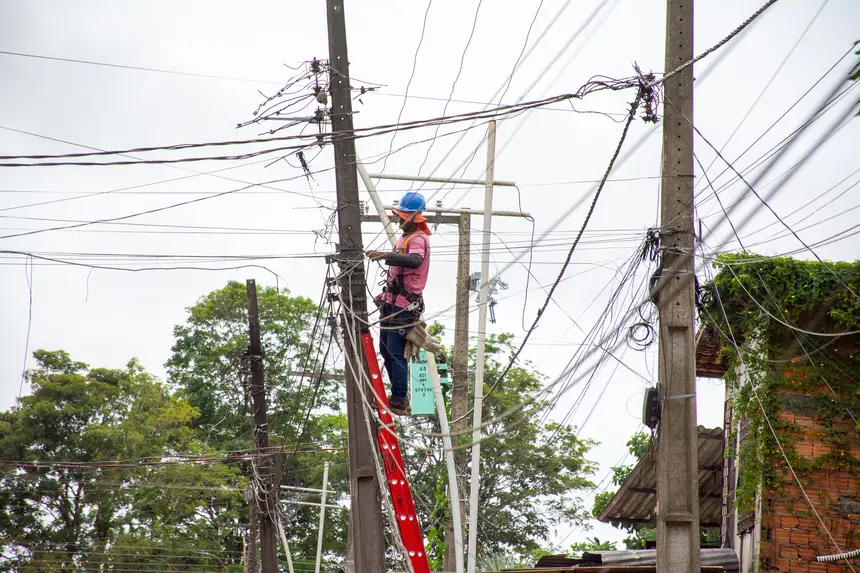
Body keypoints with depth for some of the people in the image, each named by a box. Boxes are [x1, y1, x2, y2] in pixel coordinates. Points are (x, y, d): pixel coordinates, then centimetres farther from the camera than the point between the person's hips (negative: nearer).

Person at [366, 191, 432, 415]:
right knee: (386, 351, 13)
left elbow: (414, 261, -37)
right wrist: (386, 294, 27)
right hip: (392, 303, 10)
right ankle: (398, 396, 21)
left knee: (396, 352, -13)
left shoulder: (418, 239, -13)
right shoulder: (405, 237, 19)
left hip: (405, 306, -10)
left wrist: (386, 256, -48)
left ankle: (400, 401, -11)